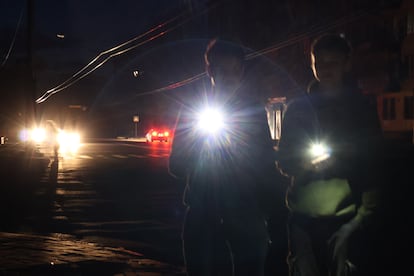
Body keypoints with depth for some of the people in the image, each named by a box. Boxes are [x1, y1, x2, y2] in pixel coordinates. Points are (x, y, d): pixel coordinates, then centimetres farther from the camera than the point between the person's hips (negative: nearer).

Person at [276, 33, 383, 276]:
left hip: (347, 217, -1)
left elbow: (373, 164, 7)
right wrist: (305, 164, -9)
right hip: (304, 216, 2)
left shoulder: (363, 109, 9)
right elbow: (284, 161, 12)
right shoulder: (298, 109, 12)